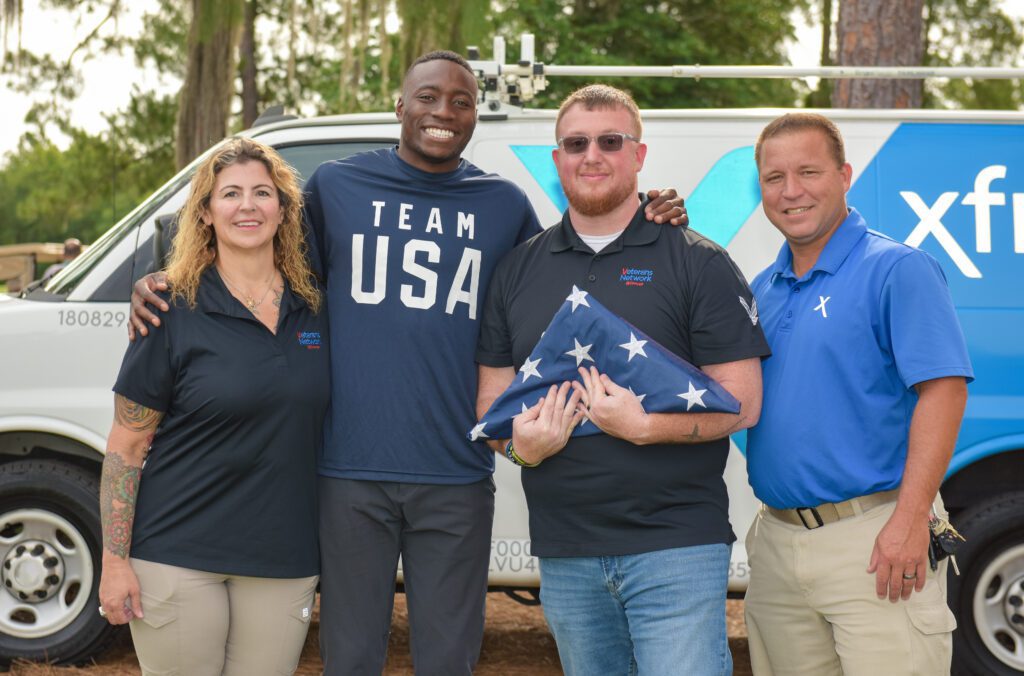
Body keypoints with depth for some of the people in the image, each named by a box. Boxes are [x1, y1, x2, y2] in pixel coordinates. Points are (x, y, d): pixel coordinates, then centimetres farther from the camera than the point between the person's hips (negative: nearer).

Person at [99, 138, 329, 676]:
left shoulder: (314, 306, 4)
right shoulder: (174, 313, -7)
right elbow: (126, 446, -5)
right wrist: (115, 561, -9)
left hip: (284, 560, 3)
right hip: (178, 555, -3)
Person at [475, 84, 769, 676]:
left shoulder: (700, 264, 0)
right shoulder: (518, 271, 12)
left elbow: (741, 402, -6)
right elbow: (492, 398, 14)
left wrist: (643, 426, -21)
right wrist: (520, 443, -9)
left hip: (676, 544, -4)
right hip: (564, 554, 4)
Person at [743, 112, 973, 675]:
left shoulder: (897, 270, -7)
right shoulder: (763, 288, 14)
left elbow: (942, 390, -14)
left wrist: (909, 519, -22)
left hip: (875, 542, -6)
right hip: (776, 540, 7)